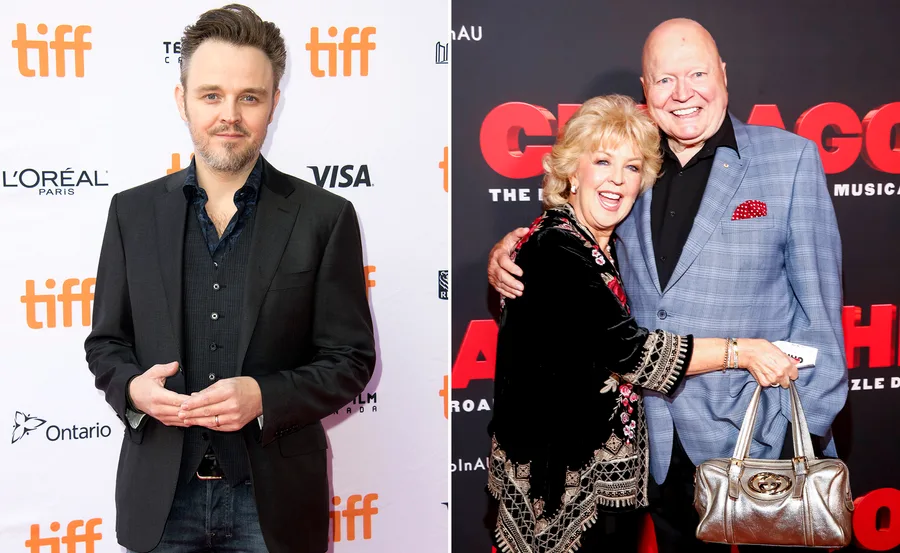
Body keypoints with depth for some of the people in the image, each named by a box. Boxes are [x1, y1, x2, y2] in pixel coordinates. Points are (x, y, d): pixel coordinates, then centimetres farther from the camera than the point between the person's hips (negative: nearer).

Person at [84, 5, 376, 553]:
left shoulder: (325, 217, -4)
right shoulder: (133, 212, 3)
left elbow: (351, 359, -3)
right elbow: (106, 341, 9)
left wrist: (264, 396, -19)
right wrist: (132, 387, -13)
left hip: (273, 502, -2)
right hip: (161, 499, 2)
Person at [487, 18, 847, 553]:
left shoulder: (790, 157, -5)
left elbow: (818, 303, -6)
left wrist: (809, 429, -9)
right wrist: (511, 250, -4)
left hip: (759, 438, -3)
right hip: (661, 446, 4)